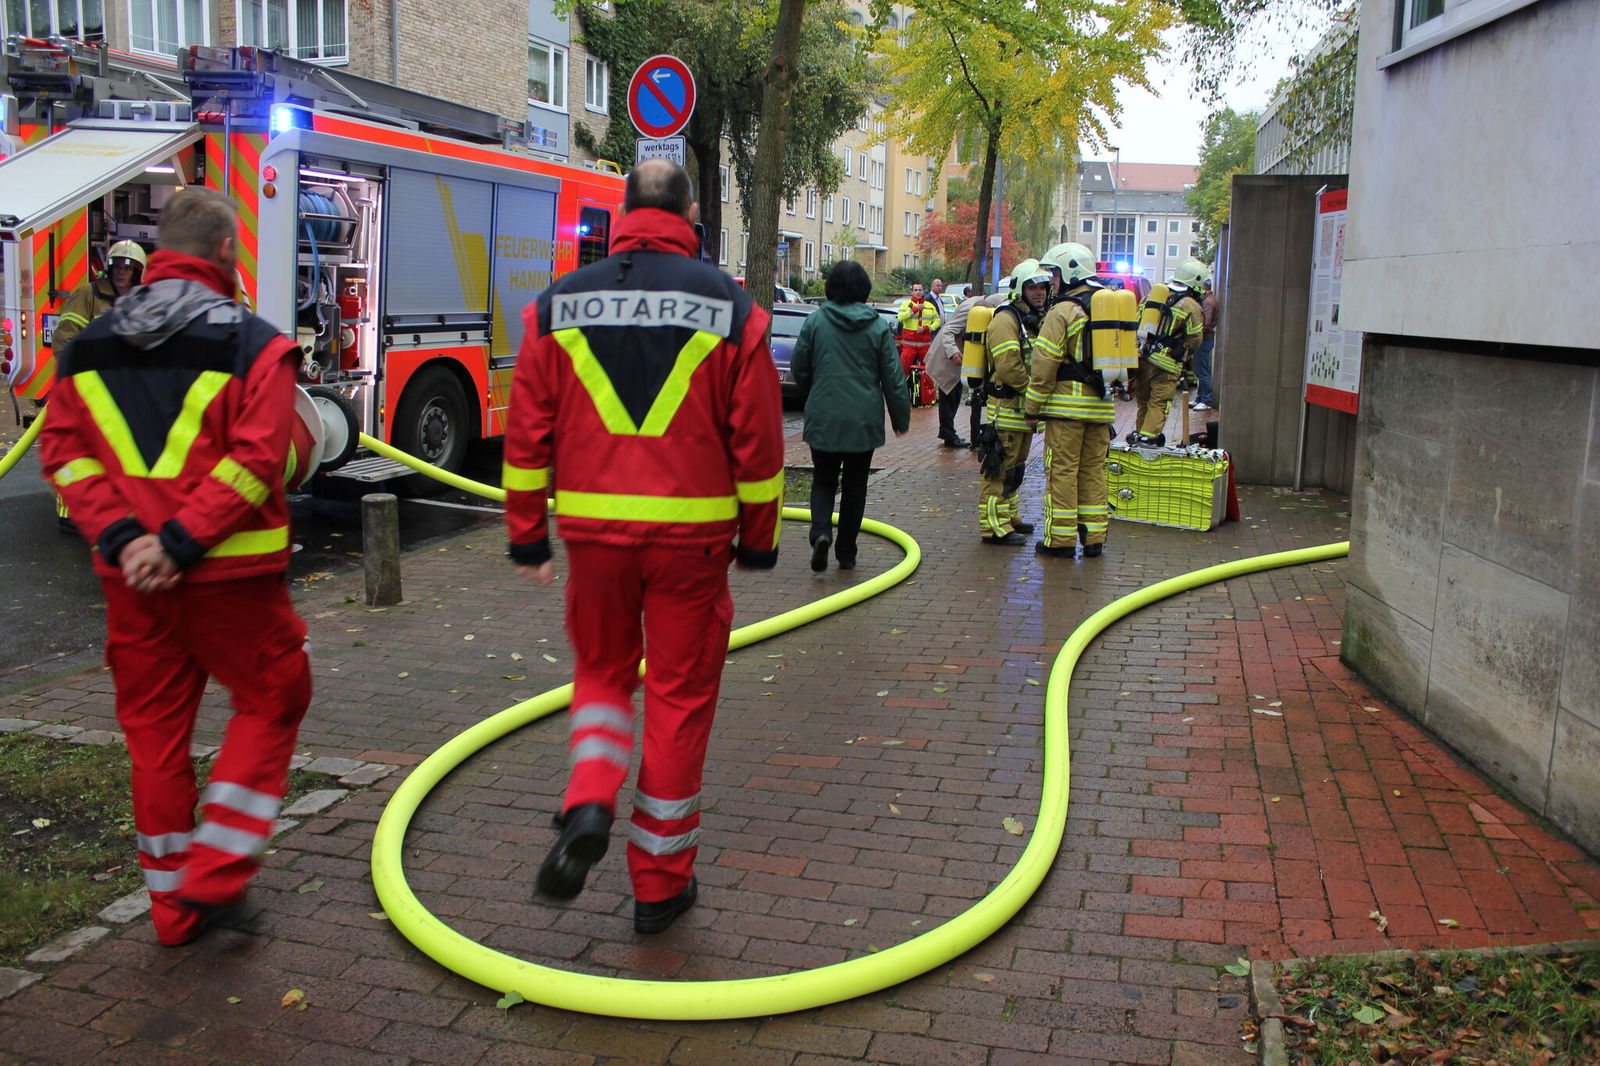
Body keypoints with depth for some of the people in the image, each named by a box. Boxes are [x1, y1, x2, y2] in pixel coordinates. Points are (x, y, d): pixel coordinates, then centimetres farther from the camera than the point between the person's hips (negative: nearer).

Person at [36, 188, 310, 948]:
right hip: (231, 573, -5)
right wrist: (182, 542, -16)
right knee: (269, 703, 13)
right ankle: (214, 870, 8)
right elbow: (257, 458, -18)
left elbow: (63, 451, 1)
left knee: (154, 725, 14)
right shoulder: (253, 343, -7)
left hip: (130, 573, 5)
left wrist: (121, 536, -7)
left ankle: (173, 900, 24)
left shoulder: (89, 346, 9)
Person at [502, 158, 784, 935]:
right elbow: (757, 439, -1)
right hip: (691, 530, -1)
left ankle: (588, 804, -4)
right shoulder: (728, 307, -2)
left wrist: (527, 535, 12)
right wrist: (758, 540, 9)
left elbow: (527, 433, 4)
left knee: (601, 671, 22)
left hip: (594, 526, 2)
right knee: (679, 696, 9)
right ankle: (661, 882, 17)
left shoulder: (560, 304, 3)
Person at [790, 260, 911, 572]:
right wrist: (901, 417, 9)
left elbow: (798, 368, 4)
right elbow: (893, 378, -1)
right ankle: (846, 552, 15)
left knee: (823, 481, 12)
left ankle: (821, 531, -14)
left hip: (823, 419, 0)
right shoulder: (878, 327, -3)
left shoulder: (815, 321, -3)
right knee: (855, 486, 12)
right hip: (864, 420, 0)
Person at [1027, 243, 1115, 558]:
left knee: (1062, 470, -1)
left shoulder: (1063, 311, -10)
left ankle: (1061, 538, 1)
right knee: (1093, 470, 11)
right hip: (1102, 404, 7)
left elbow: (1044, 363, -13)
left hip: (1067, 404, -7)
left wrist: (1033, 405, -7)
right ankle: (1094, 537, 13)